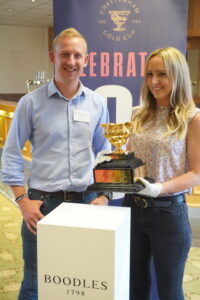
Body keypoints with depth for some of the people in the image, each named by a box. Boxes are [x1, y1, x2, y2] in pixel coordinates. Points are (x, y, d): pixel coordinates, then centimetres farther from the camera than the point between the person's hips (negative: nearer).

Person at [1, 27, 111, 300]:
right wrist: (23, 200, -8)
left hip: (86, 202, 3)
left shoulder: (97, 103, 5)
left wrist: (103, 196, 1)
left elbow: (104, 155, 10)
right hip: (42, 203, -2)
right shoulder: (31, 102, -3)